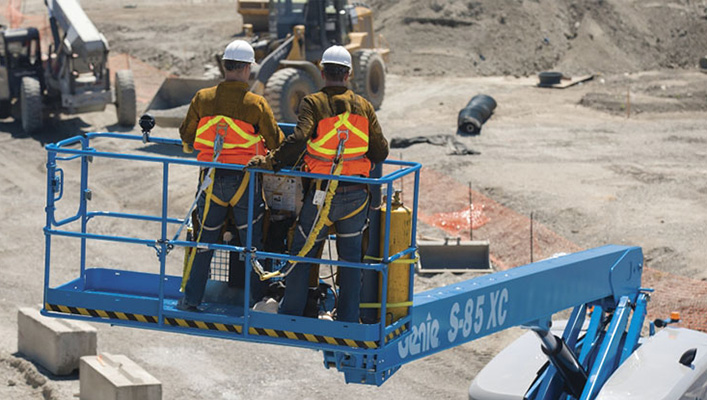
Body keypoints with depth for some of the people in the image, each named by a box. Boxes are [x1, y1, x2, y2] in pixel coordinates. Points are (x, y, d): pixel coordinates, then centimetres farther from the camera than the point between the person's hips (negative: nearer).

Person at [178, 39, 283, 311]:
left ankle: (191, 298, 11)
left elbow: (186, 136, 9)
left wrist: (192, 146, 31)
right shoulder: (256, 104, -9)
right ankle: (256, 300, 14)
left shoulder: (203, 98, -2)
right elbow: (276, 142, 0)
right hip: (243, 179, -2)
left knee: (205, 240, 12)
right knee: (252, 242, 9)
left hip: (211, 177, 2)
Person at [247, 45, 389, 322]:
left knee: (301, 255, 10)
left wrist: (271, 161, -20)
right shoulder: (363, 106, 4)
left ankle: (290, 314, 15)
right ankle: (348, 320, 16)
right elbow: (380, 151, 4)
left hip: (322, 195, -3)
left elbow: (298, 140, -23)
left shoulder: (313, 103, -7)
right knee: (351, 258, 14)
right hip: (356, 196, 3)